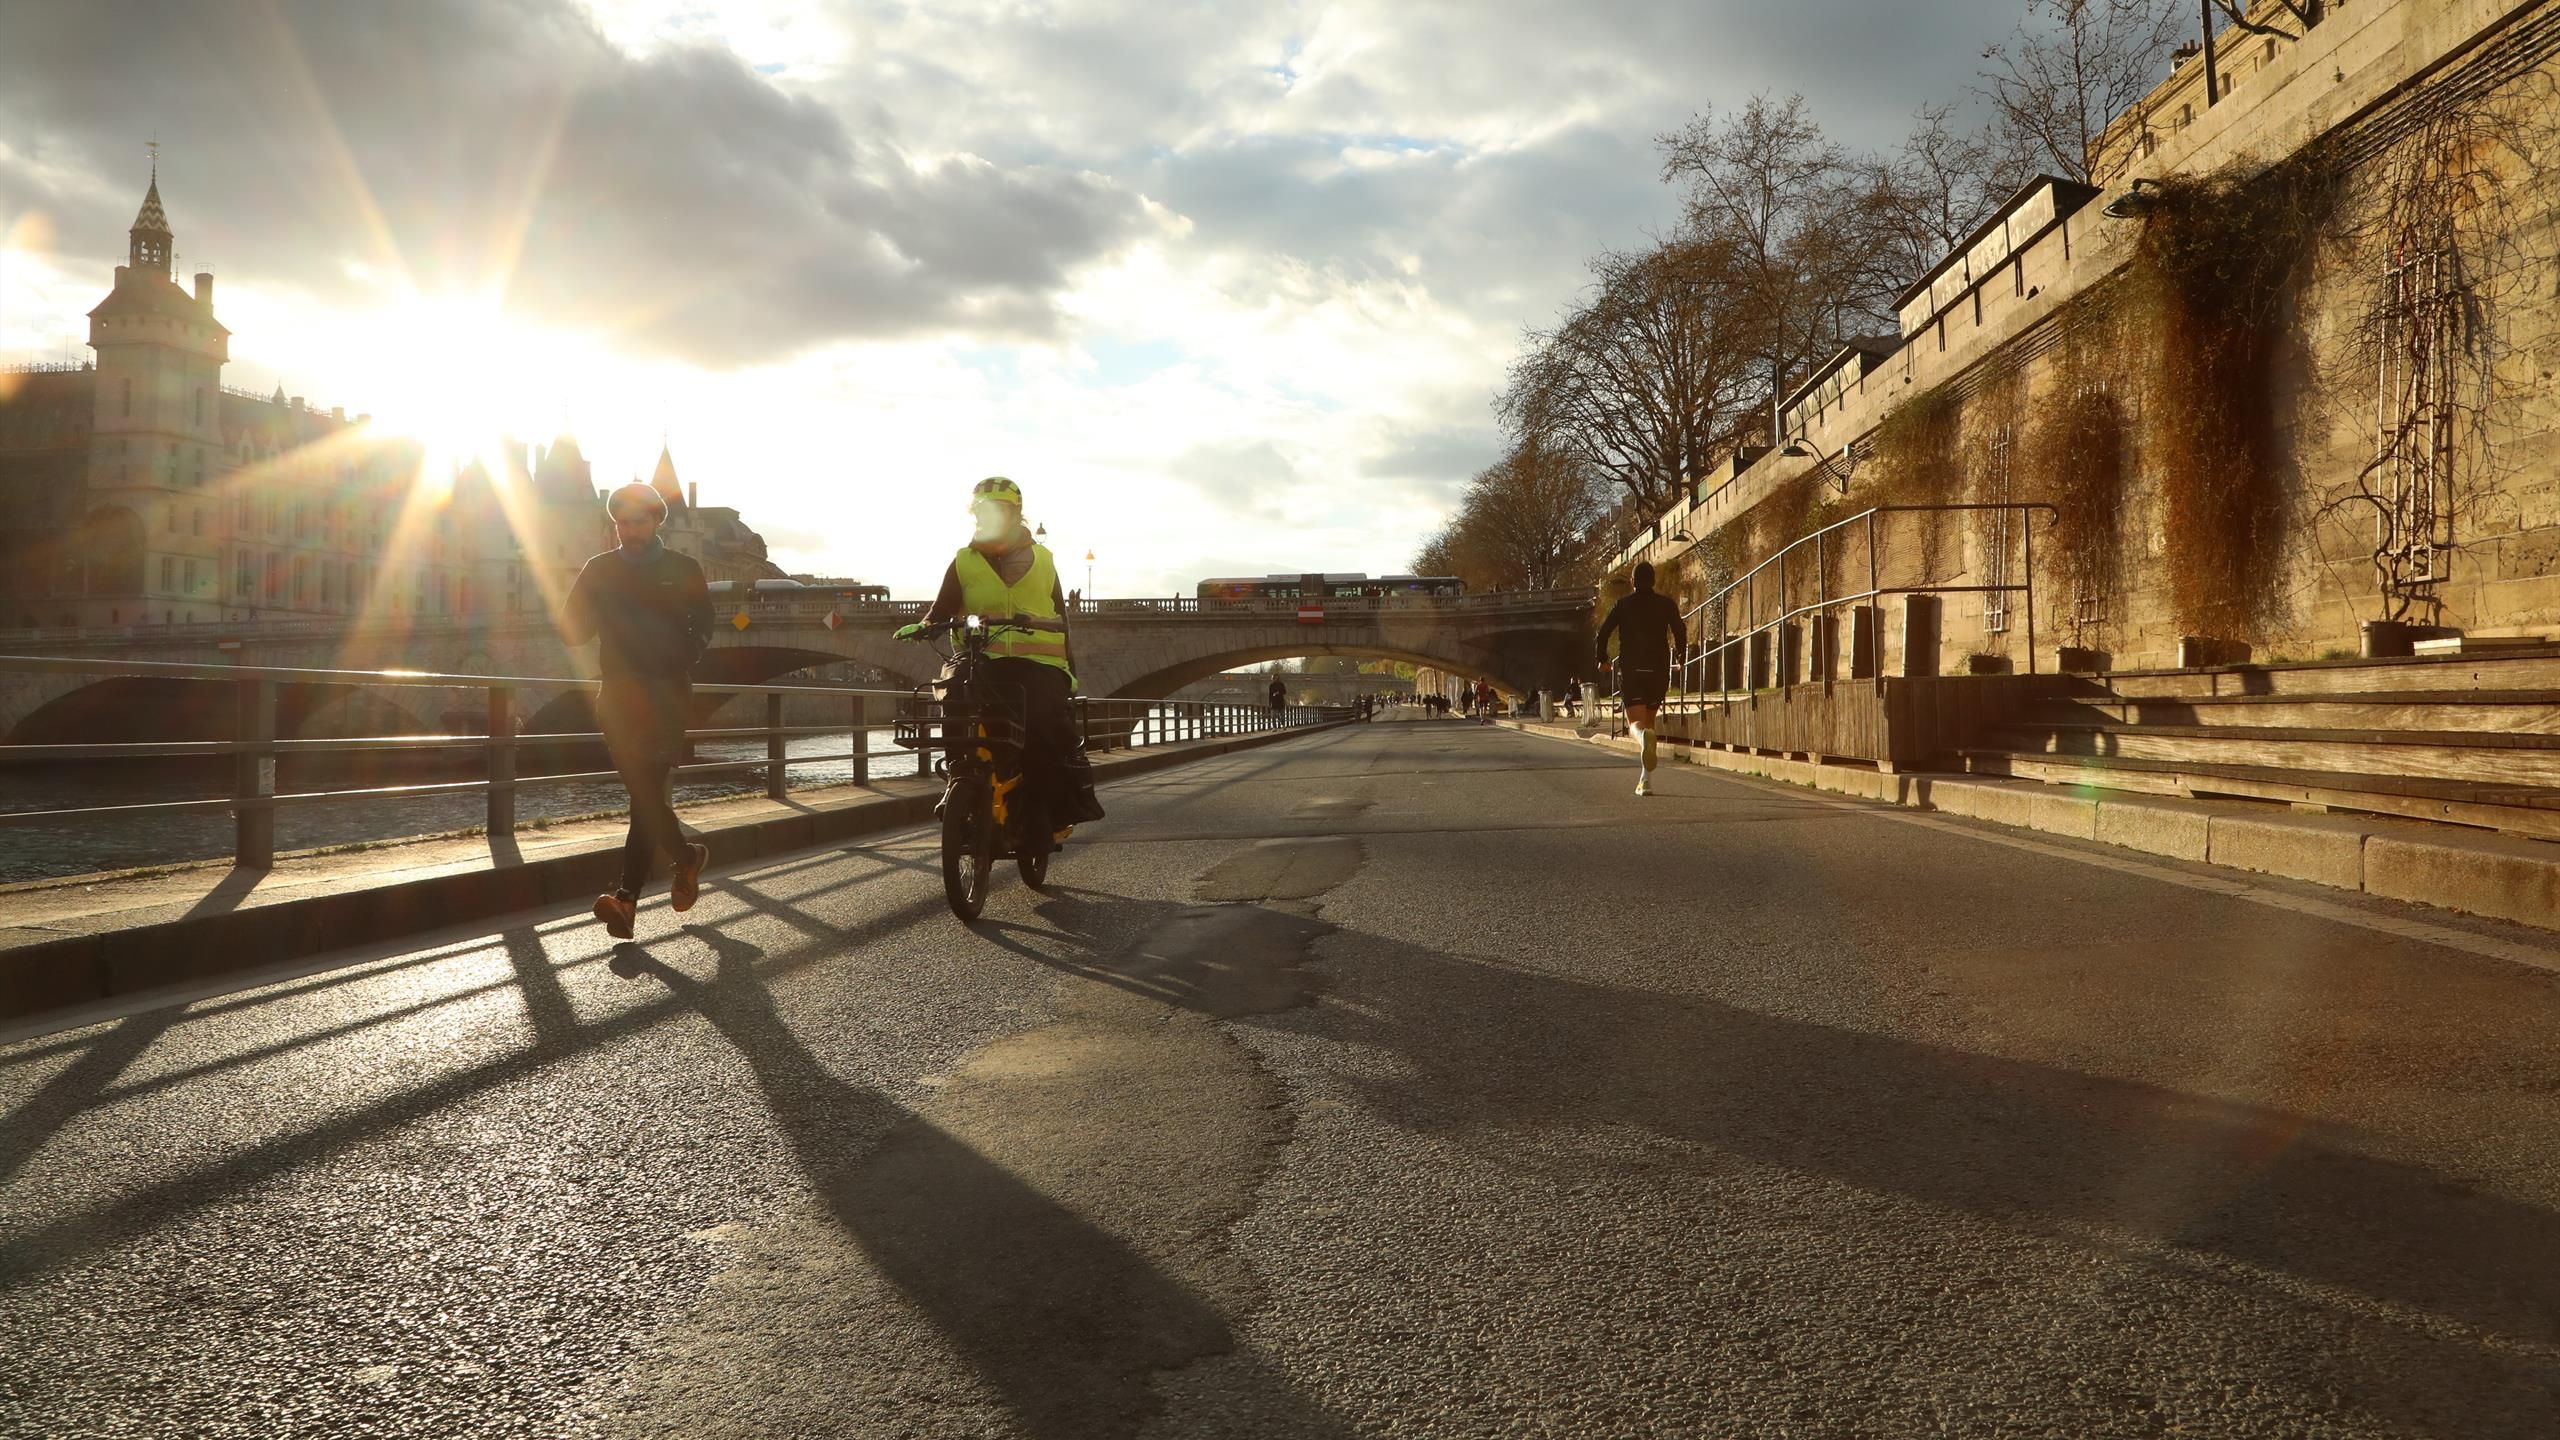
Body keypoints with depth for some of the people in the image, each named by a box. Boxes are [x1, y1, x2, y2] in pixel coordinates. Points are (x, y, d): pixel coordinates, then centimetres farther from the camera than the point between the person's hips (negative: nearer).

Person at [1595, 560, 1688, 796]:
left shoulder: (1622, 604, 3)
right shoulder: (1667, 604, 4)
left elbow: (1603, 632, -2)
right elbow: (1680, 634, -3)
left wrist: (1602, 659, 13)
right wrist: (1679, 656, 14)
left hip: (1630, 670, -2)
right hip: (1658, 670, 2)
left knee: (1636, 724, -5)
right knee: (1649, 721, 16)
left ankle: (1643, 735, -46)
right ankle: (1645, 780, 14)